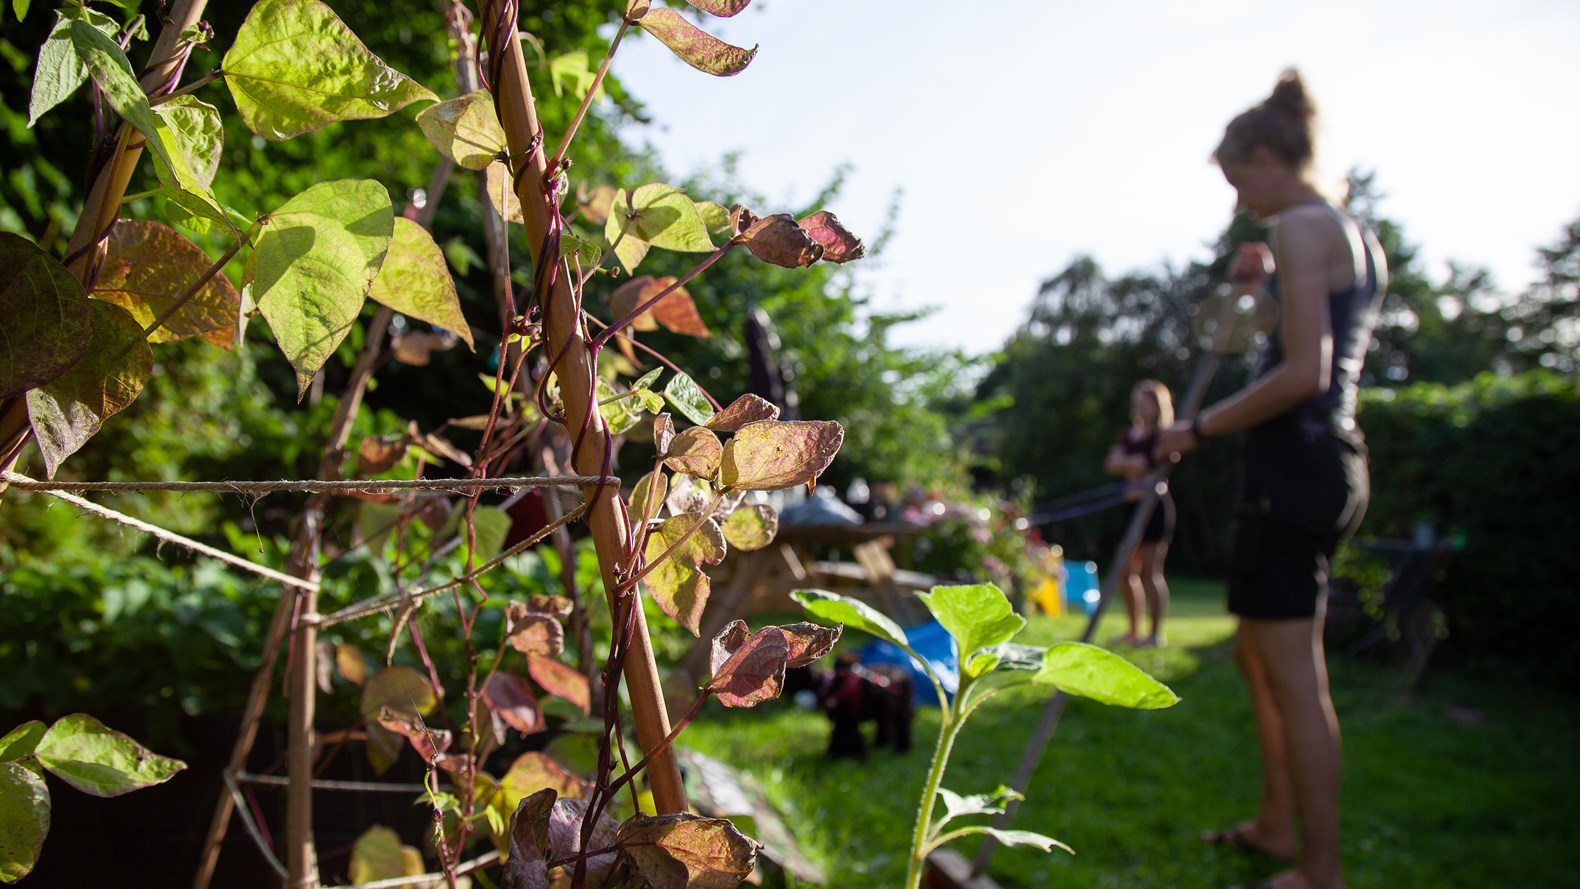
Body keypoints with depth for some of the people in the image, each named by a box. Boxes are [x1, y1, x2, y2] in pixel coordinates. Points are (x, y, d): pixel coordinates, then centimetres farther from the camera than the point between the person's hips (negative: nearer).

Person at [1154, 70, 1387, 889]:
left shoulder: (1299, 228, -12)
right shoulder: (1361, 239, 18)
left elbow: (1302, 375, -21)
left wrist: (1197, 430, -14)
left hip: (1291, 458, -11)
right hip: (1335, 459, 11)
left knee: (1293, 676, -5)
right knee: (1258, 654, 20)